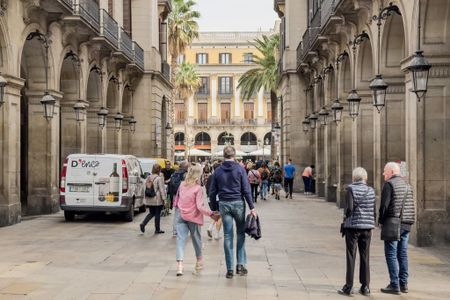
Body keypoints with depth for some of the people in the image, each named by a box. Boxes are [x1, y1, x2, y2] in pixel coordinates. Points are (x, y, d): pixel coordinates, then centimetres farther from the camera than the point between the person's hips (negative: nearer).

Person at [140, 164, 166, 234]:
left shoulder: (148, 178, 8)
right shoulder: (159, 178, -14)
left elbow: (146, 188, 14)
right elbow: (162, 189, -15)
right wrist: (163, 198, -10)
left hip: (149, 199, 6)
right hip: (157, 200, -6)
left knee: (151, 213, 17)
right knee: (157, 214, 5)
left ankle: (143, 224, -2)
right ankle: (157, 230, 13)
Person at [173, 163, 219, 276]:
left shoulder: (182, 185, 0)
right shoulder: (198, 188, -15)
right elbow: (200, 207, -19)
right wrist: (211, 214, -15)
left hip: (182, 215, 3)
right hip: (193, 217, -3)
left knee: (181, 239, -2)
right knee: (196, 238, 16)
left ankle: (180, 265, -17)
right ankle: (199, 260, 35)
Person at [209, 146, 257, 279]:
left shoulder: (218, 171, 4)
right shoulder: (240, 169, -3)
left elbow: (212, 193, 6)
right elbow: (246, 189, -7)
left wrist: (214, 209, 15)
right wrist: (252, 207, -4)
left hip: (224, 204, 2)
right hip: (238, 203, -2)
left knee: (227, 236, 5)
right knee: (241, 233, 12)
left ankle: (230, 269, 6)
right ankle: (241, 264, 6)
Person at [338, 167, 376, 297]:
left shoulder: (351, 189, -8)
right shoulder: (371, 190, 4)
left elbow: (349, 207, -14)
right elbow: (374, 209, 5)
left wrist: (346, 216, 5)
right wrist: (372, 222, 16)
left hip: (353, 225, -4)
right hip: (367, 226, 4)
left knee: (351, 257, 1)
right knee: (365, 257, 10)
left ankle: (349, 287, 3)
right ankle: (365, 287, 13)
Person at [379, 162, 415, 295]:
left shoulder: (389, 184, -9)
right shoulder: (407, 185, 14)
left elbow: (384, 205, -15)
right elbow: (411, 205, 13)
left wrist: (380, 220, -2)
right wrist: (408, 222, 15)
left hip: (392, 224, -7)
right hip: (406, 224, 7)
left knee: (391, 254, -3)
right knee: (402, 254, 12)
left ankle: (395, 285, -4)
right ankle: (403, 284, 16)